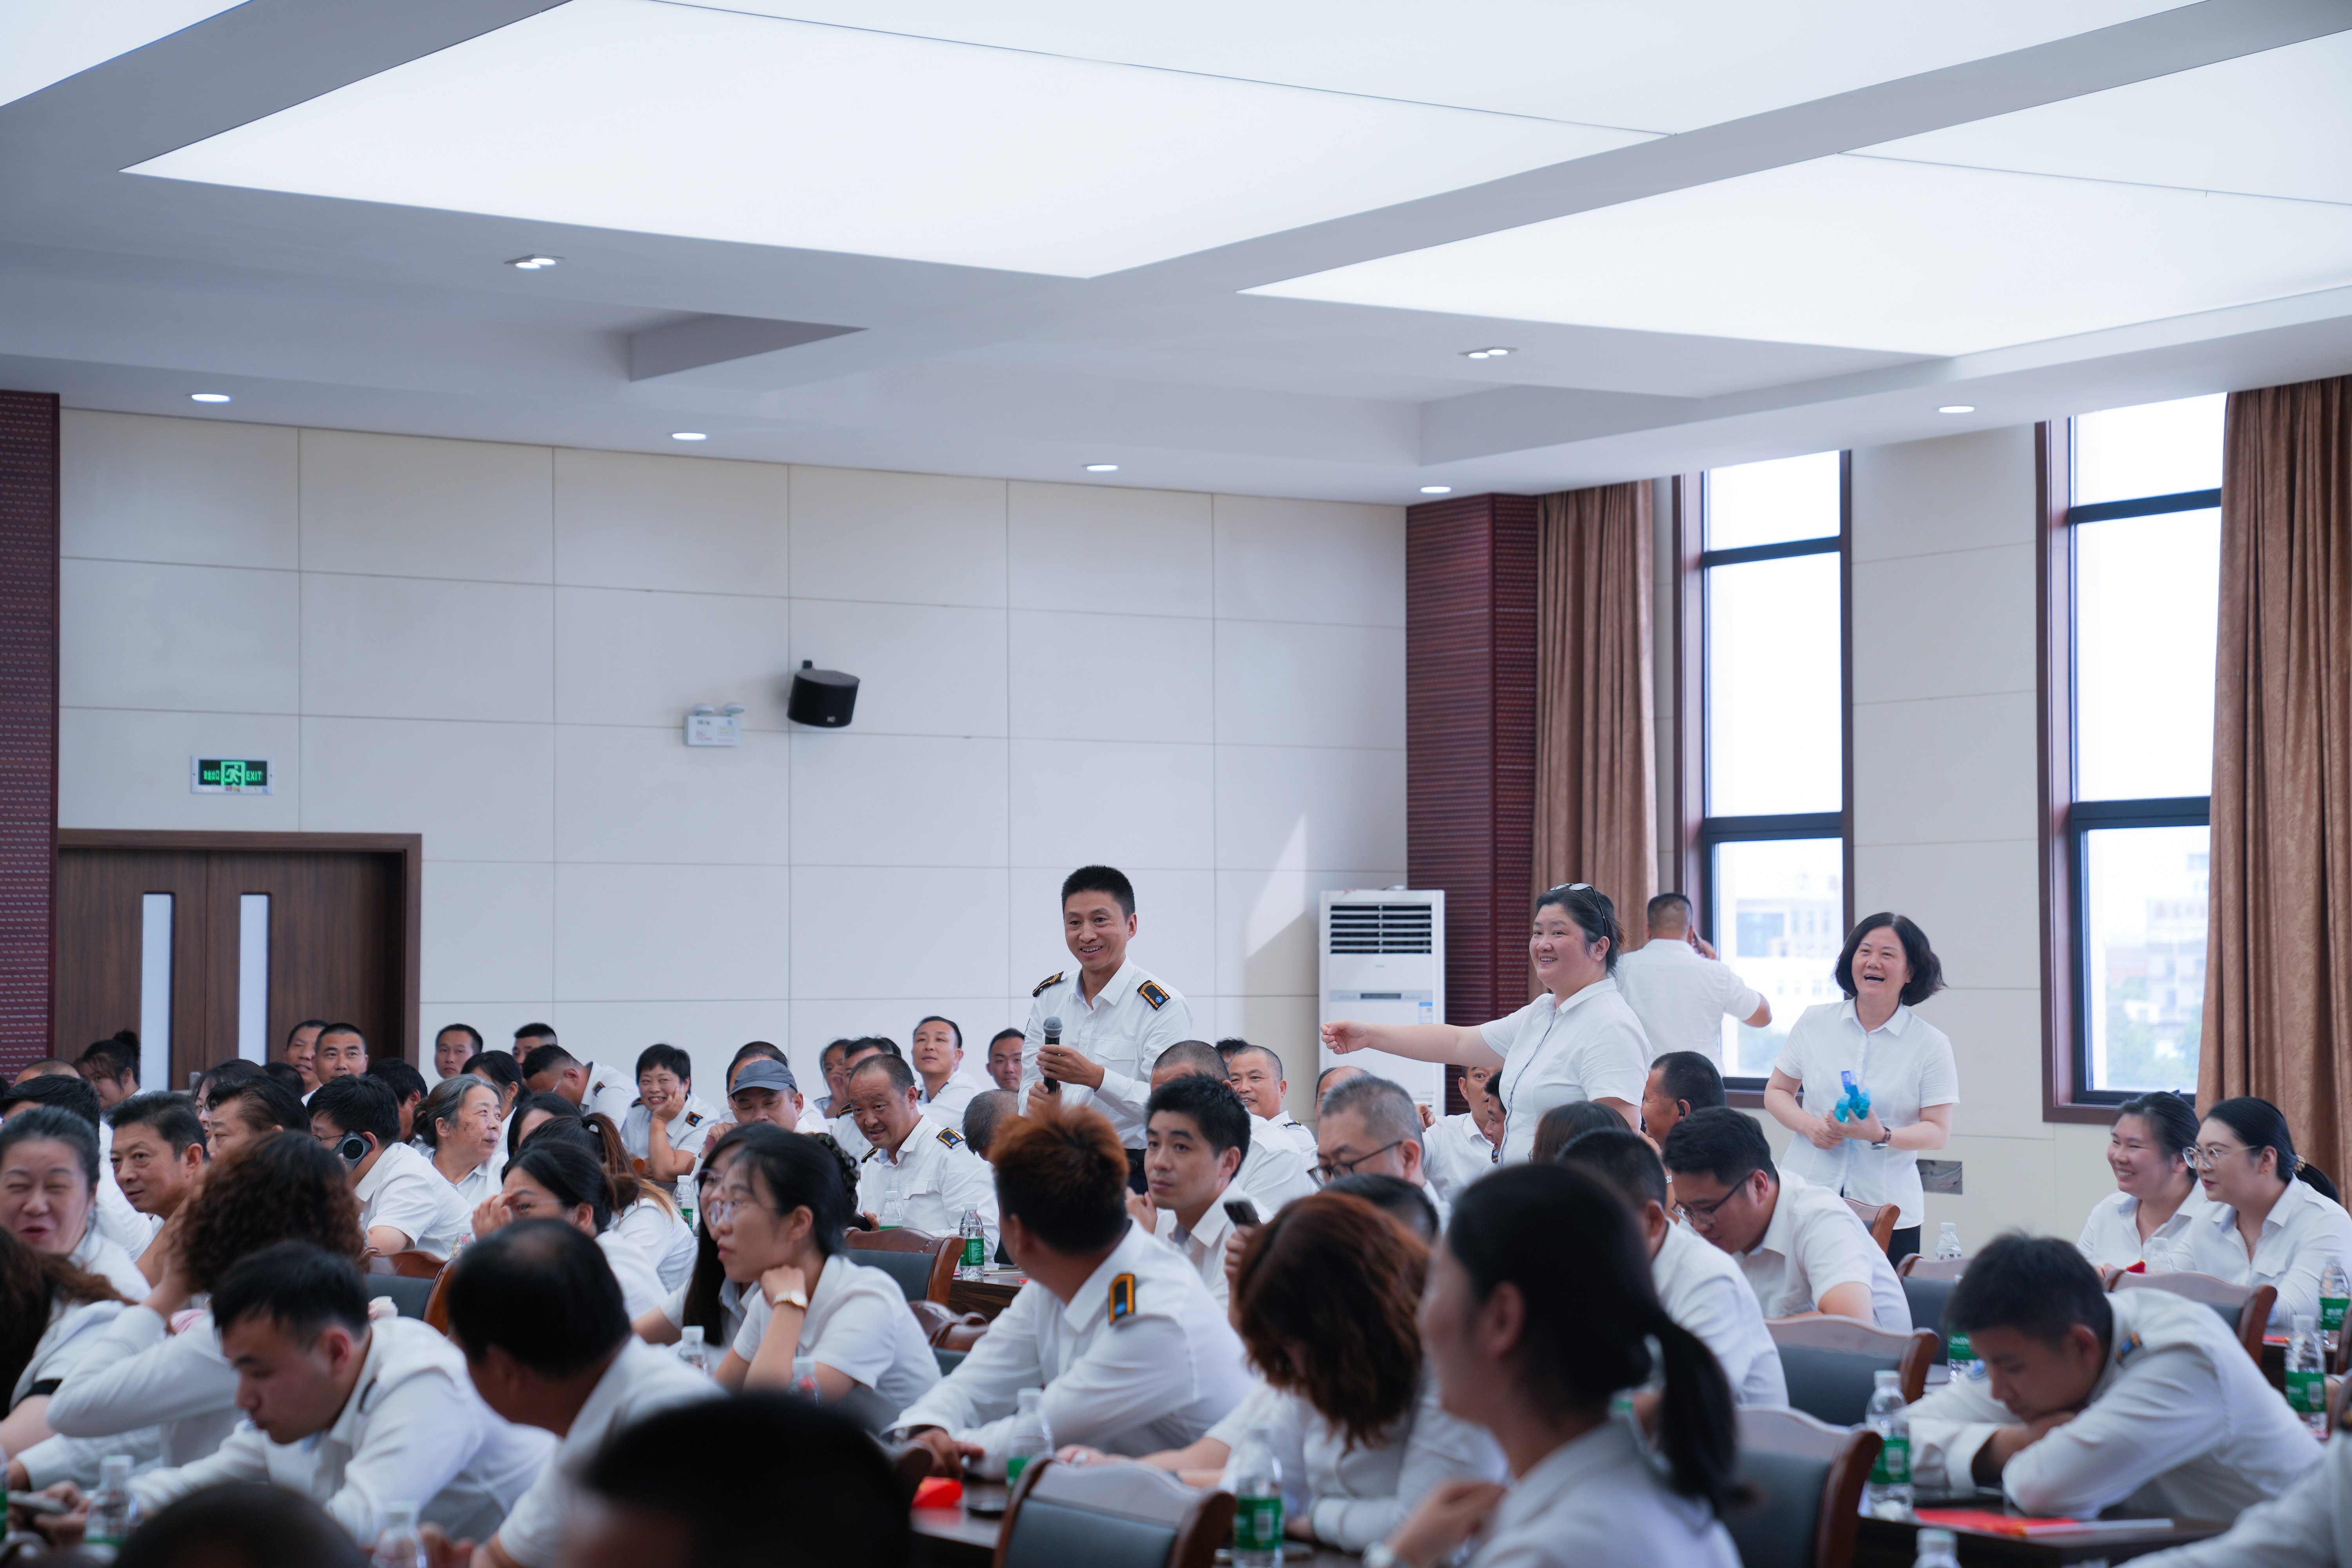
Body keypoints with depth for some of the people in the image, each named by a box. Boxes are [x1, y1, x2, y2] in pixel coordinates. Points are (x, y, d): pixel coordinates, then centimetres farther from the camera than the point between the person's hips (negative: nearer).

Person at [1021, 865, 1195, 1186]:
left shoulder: (1163, 1006, -4)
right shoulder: (1048, 996, 16)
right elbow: (1029, 1081, 18)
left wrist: (1095, 1076, -24)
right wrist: (1034, 1099, -5)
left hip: (1133, 1175, -8)